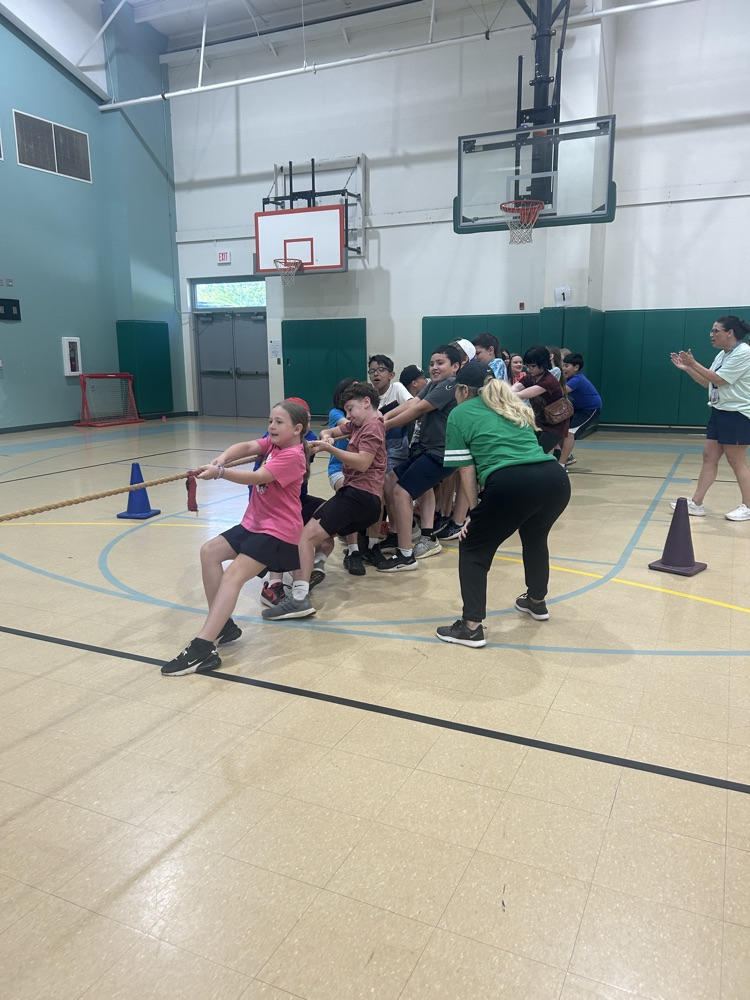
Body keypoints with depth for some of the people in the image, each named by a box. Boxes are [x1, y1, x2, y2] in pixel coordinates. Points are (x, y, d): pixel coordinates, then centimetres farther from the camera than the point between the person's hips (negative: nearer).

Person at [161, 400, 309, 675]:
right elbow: (248, 446, -6)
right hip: (254, 523, 10)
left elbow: (256, 477, -29)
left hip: (278, 530, -9)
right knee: (209, 552, 0)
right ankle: (223, 625, 4)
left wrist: (219, 472, -39)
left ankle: (202, 649, -29)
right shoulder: (274, 443, 10)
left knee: (233, 575, -22)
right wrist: (221, 458, -26)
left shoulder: (292, 456, -17)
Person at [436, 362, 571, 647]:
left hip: (511, 483, -6)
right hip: (556, 478, 6)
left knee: (473, 549, 13)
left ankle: (472, 627, 9)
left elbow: (466, 468, 10)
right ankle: (537, 602, 51)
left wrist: (475, 511, 15)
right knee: (535, 537, 34)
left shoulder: (459, 414, 16)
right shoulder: (514, 406, 32)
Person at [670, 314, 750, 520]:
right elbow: (708, 382, 16)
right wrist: (687, 368, 6)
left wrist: (694, 363, -15)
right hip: (720, 412, 9)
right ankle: (696, 504, 5)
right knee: (709, 456, 4)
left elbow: (719, 380, -19)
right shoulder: (722, 355, 12)